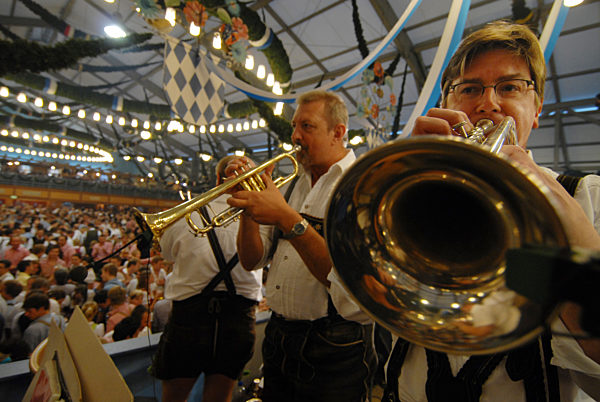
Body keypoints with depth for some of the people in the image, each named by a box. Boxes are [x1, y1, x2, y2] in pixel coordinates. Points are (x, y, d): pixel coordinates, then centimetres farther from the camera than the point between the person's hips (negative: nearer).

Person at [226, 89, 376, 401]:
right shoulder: (294, 185, 7)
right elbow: (252, 261, 3)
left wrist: (289, 219, -29)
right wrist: (248, 208, -12)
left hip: (332, 347, -6)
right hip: (278, 337, 6)